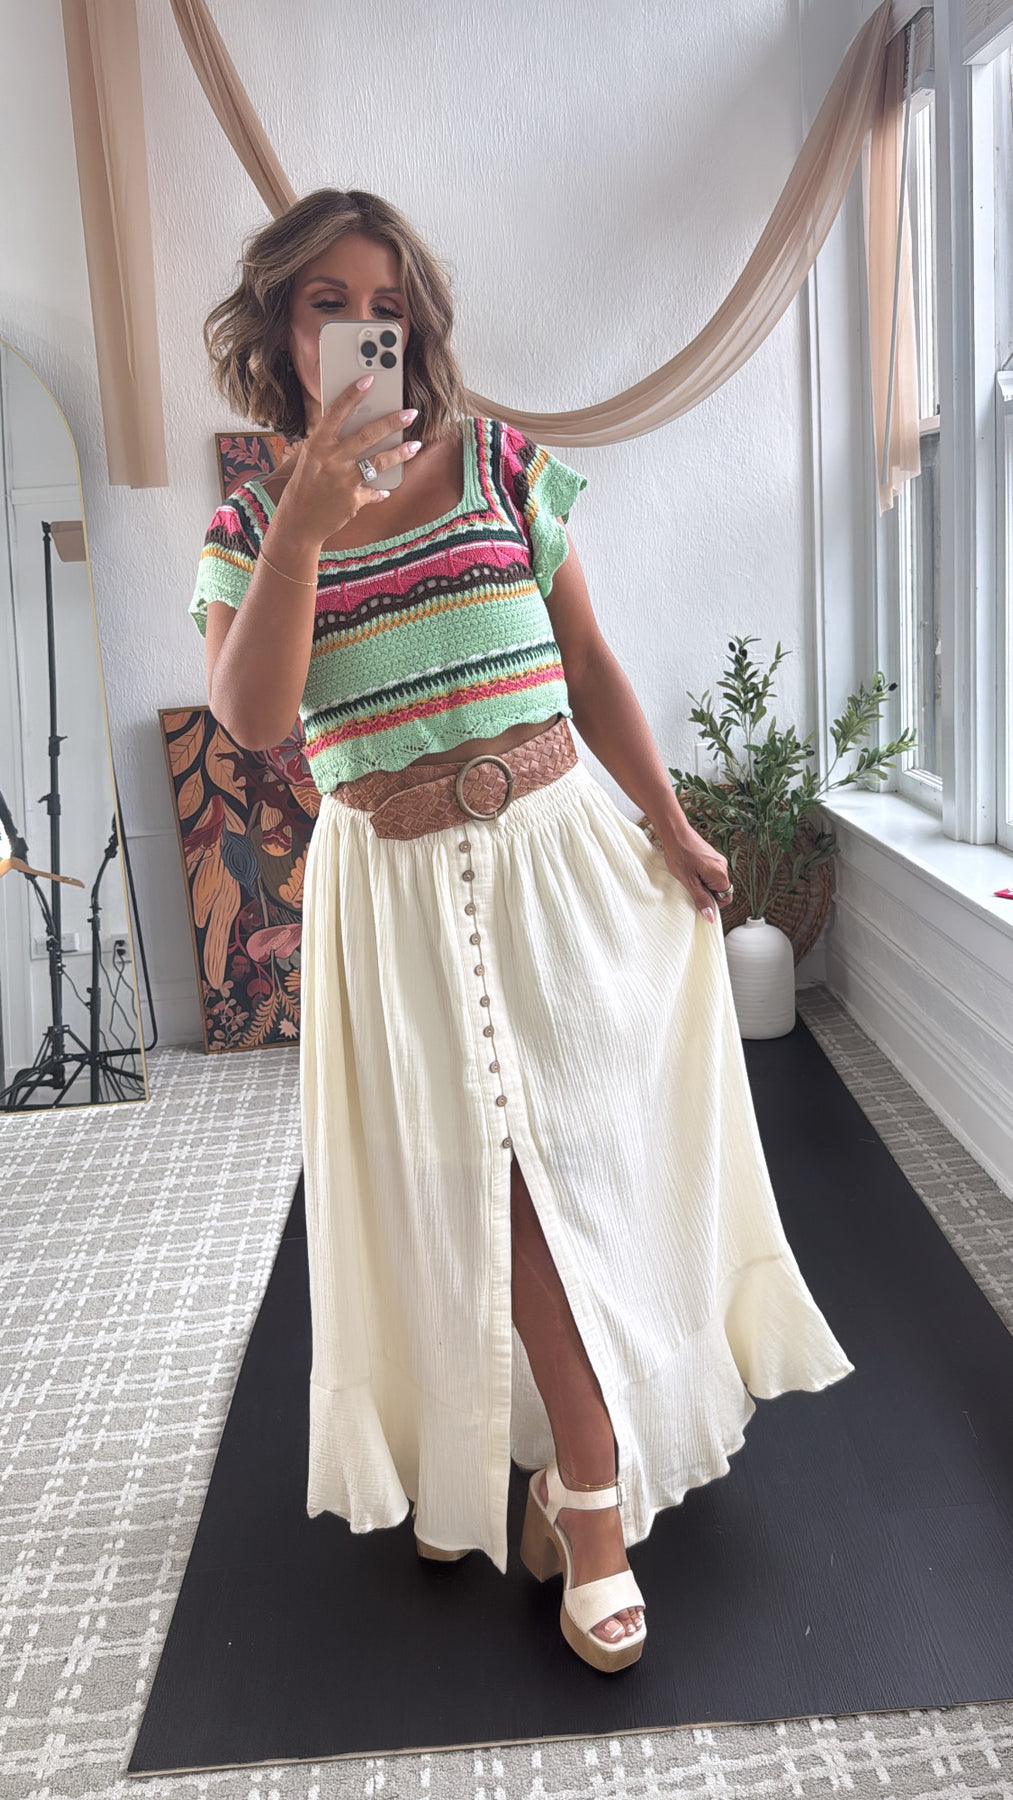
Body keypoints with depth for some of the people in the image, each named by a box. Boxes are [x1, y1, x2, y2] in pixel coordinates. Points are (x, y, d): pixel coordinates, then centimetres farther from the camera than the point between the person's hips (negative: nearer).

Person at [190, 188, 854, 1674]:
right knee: (482, 1186, 4)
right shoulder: (250, 524, 4)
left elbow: (590, 668, 7)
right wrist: (306, 521, -19)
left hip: (558, 848, 1)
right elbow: (252, 719, -11)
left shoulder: (505, 467, 5)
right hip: (392, 886, 0)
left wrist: (671, 826, 4)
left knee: (566, 1166, 2)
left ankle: (579, 1482, 22)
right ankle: (596, 1494, 25)